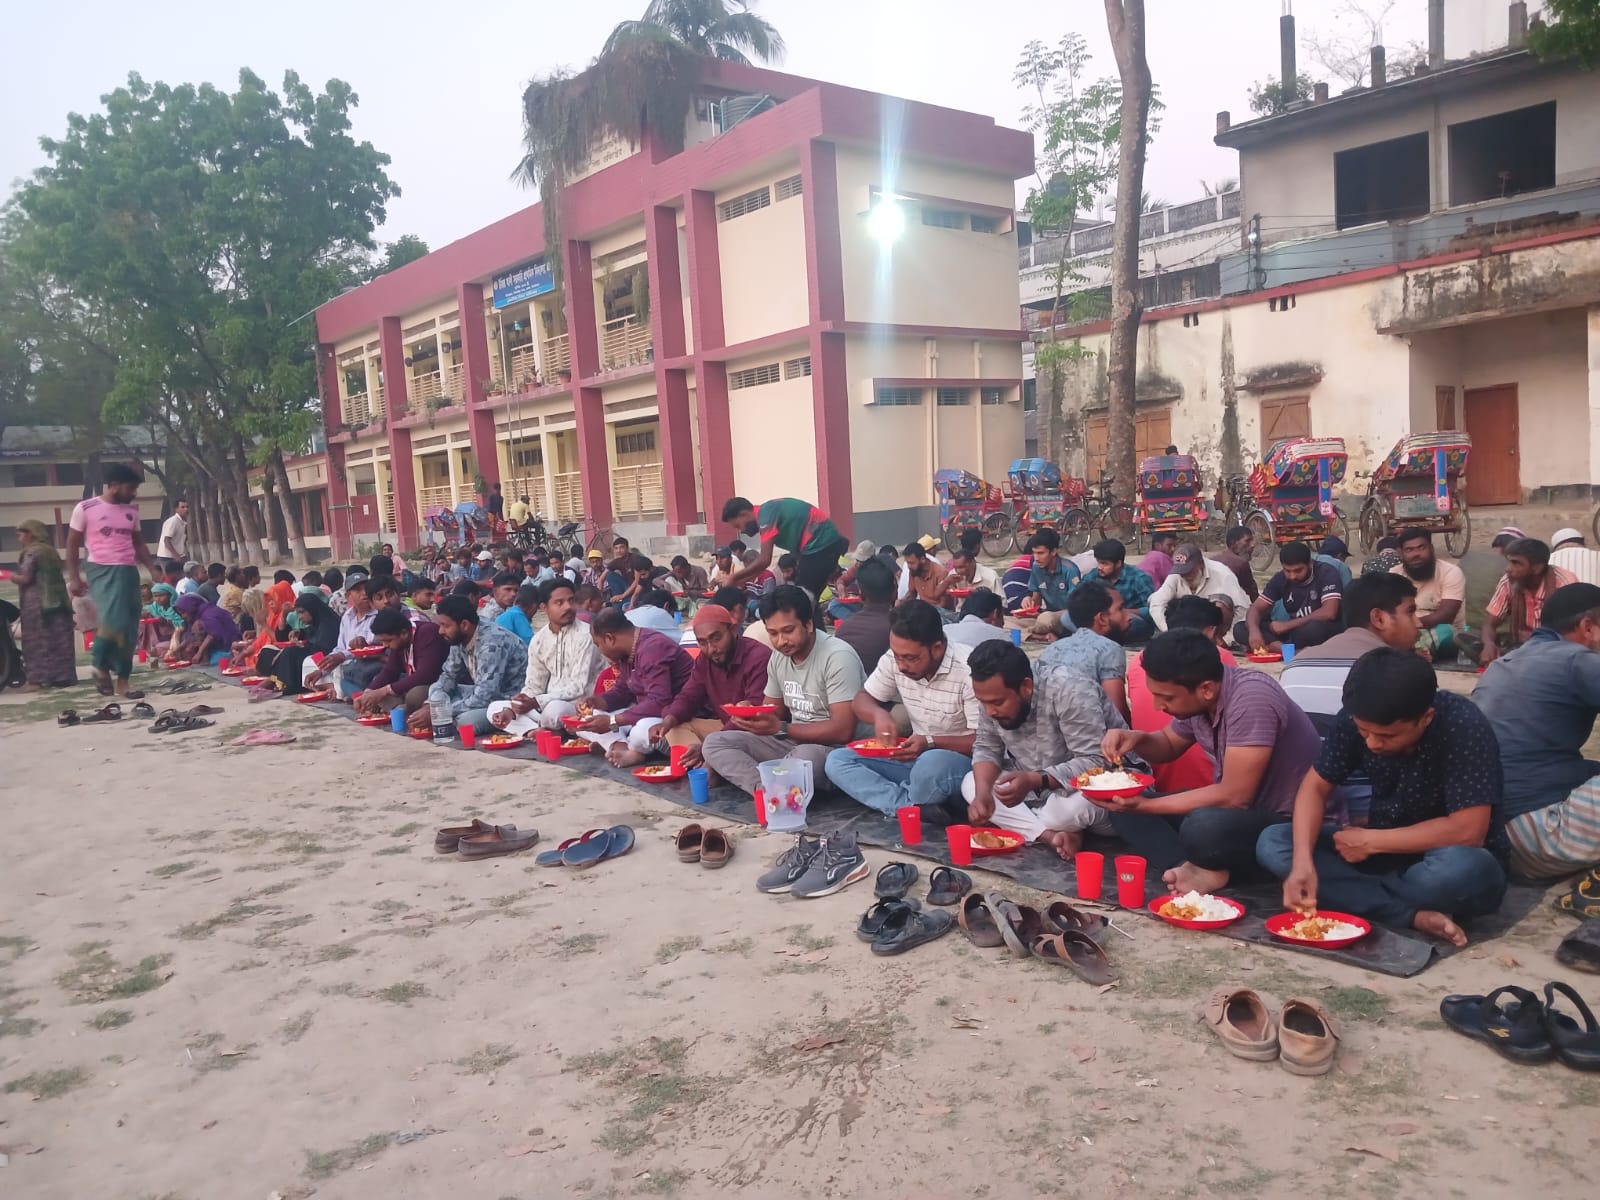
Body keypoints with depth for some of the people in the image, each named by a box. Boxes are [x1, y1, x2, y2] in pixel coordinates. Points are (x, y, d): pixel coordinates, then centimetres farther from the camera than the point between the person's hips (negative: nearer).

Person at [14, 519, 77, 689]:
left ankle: (38, 678, -9)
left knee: (37, 642, -5)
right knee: (58, 641, 7)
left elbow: (25, 578, -11)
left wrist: (10, 576, 4)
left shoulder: (31, 552, -7)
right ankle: (63, 675, 8)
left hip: (37, 603, -7)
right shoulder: (50, 551, 17)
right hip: (57, 602, 7)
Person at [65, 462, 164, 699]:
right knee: (113, 620, -21)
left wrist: (153, 568, 8)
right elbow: (72, 544, 3)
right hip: (101, 570, -5)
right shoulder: (85, 508, -2)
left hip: (128, 571, 5)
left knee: (129, 628, 3)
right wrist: (73, 577, -2)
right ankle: (101, 666, 2)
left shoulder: (132, 511, 12)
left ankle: (123, 680, 9)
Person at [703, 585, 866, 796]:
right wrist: (751, 714, -8)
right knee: (715, 743, -5)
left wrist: (781, 729, -24)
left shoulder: (837, 657, -17)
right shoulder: (778, 657, 6)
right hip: (793, 741, 8)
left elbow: (843, 731, -22)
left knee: (805, 757, -42)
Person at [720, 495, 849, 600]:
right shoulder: (766, 513, 15)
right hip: (826, 543, 10)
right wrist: (739, 581, 16)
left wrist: (733, 578, -9)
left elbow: (764, 561, -19)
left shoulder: (766, 515, -14)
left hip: (822, 543, -10)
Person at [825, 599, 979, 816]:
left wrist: (931, 742, -30)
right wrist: (879, 714, -18)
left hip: (962, 760, -6)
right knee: (837, 761, -11)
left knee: (932, 764, -41)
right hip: (917, 756, 7)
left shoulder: (968, 670, -23)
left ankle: (904, 808, -9)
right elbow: (861, 700, 6)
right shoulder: (894, 659, -6)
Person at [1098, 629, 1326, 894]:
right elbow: (1170, 745, 17)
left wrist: (1145, 805, -23)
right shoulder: (1195, 697, -4)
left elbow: (1234, 796, -28)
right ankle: (1201, 871, -21)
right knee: (1125, 807, -6)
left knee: (1205, 826, -39)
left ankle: (1209, 868, -9)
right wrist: (1137, 740, -7)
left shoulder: (1251, 698, -28)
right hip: (1237, 808, 9)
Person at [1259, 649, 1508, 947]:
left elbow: (1467, 831, -29)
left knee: (1461, 870, -40)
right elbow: (1316, 786, -9)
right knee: (1272, 843, -16)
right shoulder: (1358, 717, -14)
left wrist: (1371, 841, -21)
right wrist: (1303, 860, -26)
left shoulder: (1463, 726, -27)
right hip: (1388, 851, 5)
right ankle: (1414, 916, -22)